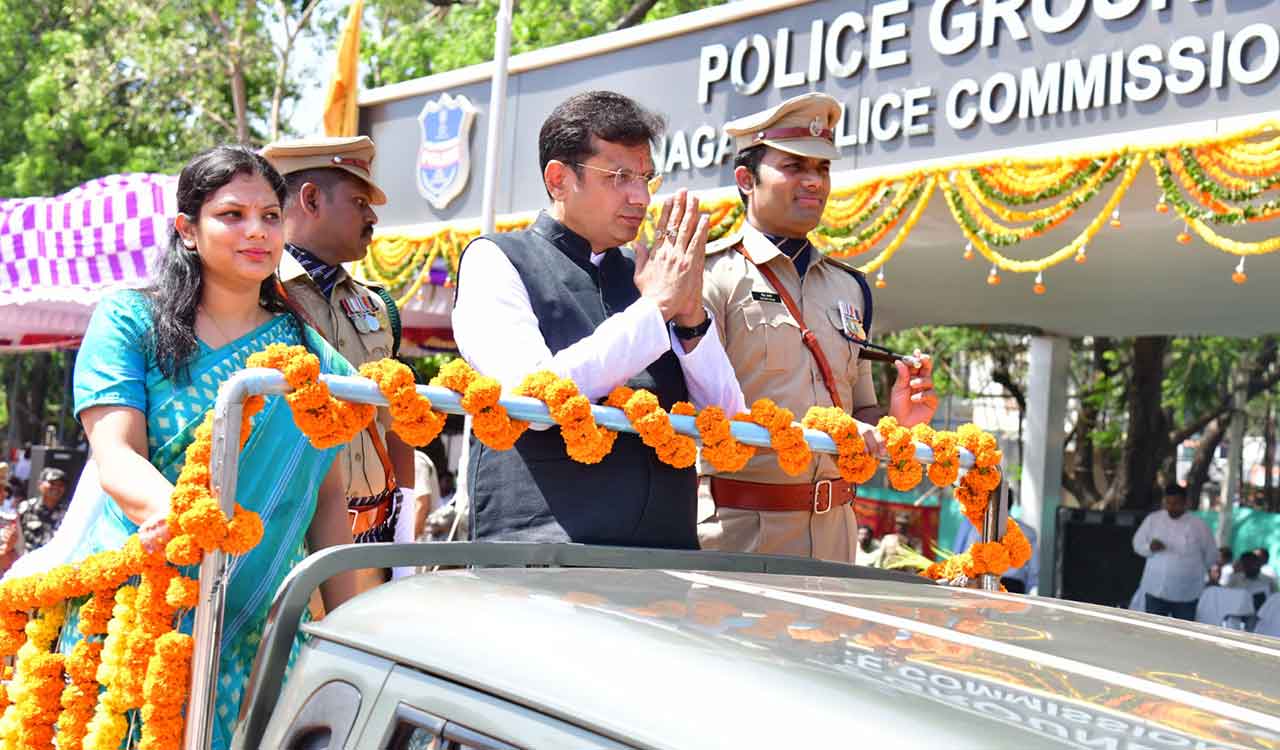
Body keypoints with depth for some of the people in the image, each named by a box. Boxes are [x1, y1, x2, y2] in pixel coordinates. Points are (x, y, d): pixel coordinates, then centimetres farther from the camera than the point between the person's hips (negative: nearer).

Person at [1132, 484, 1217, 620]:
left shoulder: (1198, 525, -5)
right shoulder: (1153, 520, 0)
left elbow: (1211, 555, 6)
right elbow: (1137, 543, 7)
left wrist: (1194, 570, 10)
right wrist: (1149, 547, -13)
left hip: (1186, 593, -1)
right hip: (1156, 589, 1)